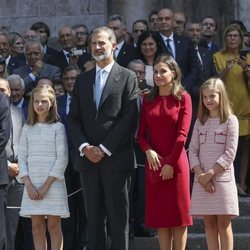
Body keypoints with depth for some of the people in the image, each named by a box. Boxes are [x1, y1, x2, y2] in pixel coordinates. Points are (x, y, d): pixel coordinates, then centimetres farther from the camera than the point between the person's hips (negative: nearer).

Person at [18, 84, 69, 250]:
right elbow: (22, 157, 7)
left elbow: (62, 158, -5)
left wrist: (46, 185, -11)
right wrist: (28, 185, -7)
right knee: (37, 226, 3)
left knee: (54, 225, -2)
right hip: (32, 184, 3)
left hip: (53, 183, -3)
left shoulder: (58, 127, 0)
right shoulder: (27, 129, 11)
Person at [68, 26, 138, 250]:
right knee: (94, 217, 5)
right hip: (88, 159, 4)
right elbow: (74, 118, 12)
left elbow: (129, 118, -7)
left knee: (118, 217, -2)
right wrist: (84, 147, -5)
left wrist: (104, 149, -11)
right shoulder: (83, 80, 16)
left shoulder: (127, 78, 1)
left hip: (116, 158, -4)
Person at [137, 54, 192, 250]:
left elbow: (182, 134, -8)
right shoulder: (148, 100, 10)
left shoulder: (183, 98, -1)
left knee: (178, 211, 0)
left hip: (176, 162, -4)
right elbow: (141, 133, 7)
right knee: (159, 213, 3)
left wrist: (171, 162, -12)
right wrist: (148, 151, -12)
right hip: (154, 163, 4)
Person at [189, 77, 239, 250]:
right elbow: (193, 150, 7)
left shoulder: (230, 120, -2)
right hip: (202, 180, 4)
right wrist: (200, 174, -9)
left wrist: (210, 174, -13)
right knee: (209, 224, 5)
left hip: (223, 179, -4)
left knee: (223, 224, -3)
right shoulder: (200, 122, 12)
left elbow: (230, 153, -8)